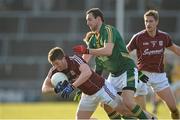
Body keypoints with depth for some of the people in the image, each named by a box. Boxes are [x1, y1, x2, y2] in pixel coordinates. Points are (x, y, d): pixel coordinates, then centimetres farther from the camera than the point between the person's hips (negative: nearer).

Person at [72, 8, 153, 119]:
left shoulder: (108, 30, -17)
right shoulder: (93, 38, 9)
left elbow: (108, 51, -32)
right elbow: (85, 59, 10)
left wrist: (87, 50, -28)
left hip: (128, 71, -9)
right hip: (114, 74, 9)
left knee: (127, 101, -24)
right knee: (106, 104, 2)